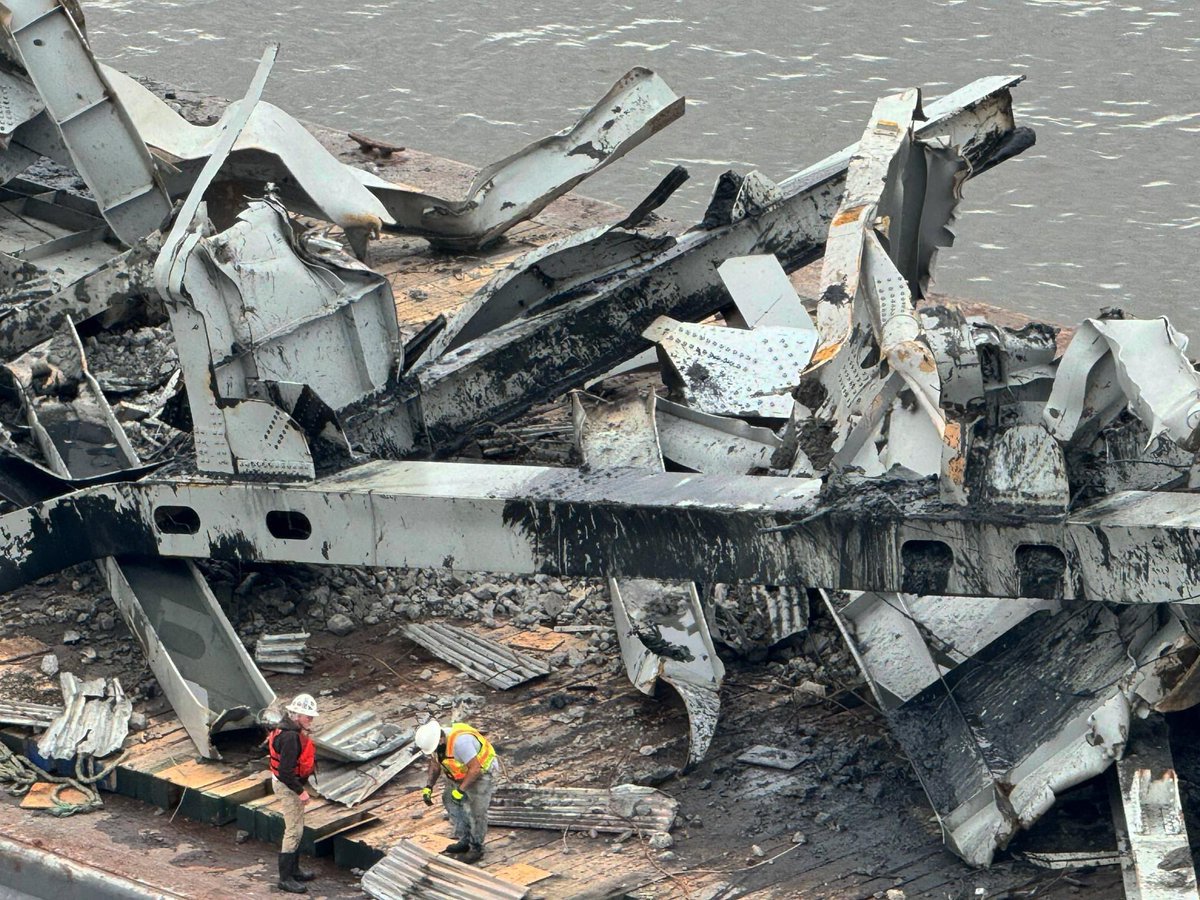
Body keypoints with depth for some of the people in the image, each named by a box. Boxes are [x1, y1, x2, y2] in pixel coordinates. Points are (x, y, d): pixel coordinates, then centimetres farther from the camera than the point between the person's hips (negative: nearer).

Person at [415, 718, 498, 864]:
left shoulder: (460, 742, -39)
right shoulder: (433, 742, -12)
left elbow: (475, 768, -34)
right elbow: (435, 764, 6)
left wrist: (461, 790, -30)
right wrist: (429, 787, -5)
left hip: (481, 771, -8)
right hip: (459, 773, 8)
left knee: (477, 810, -9)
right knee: (449, 800, 6)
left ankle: (476, 848, 5)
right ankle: (464, 841, 14)